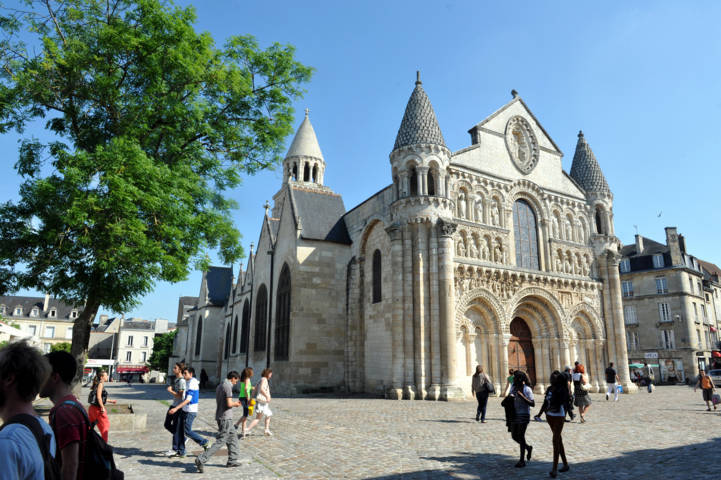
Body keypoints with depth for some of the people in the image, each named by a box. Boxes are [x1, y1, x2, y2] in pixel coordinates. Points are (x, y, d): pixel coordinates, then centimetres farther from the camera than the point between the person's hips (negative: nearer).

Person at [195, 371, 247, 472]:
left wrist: (234, 403, 16)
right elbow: (229, 404, -21)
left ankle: (232, 460, 23)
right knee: (220, 441, -6)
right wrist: (236, 404, -1)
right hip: (225, 418, -10)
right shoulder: (228, 386, -15)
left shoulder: (220, 386, 14)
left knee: (233, 436, 17)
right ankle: (201, 459, -8)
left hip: (220, 417, 10)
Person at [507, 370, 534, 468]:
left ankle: (522, 460, 8)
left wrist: (522, 397, -27)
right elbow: (509, 396, 20)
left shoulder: (527, 389, -13)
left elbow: (533, 404, -16)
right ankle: (528, 447, 36)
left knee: (521, 436, -4)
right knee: (514, 436, 10)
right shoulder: (513, 386, 6)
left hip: (524, 415, -7)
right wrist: (509, 397, -3)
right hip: (514, 414, 7)